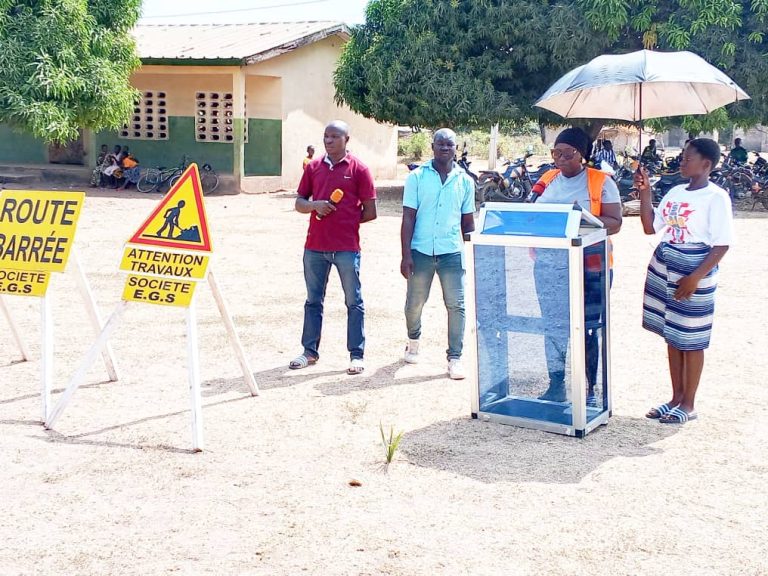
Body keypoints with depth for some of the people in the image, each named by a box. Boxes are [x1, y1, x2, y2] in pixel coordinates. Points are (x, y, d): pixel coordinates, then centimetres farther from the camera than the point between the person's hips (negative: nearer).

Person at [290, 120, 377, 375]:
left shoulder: (358, 170, -3)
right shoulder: (313, 167, 9)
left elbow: (370, 212, -1)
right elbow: (299, 203, 11)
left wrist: (345, 220, 0)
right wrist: (314, 205, -9)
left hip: (347, 247, -4)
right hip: (315, 246, 4)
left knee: (353, 302, 4)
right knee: (313, 300, 12)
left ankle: (357, 355, 10)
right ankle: (310, 351, 23)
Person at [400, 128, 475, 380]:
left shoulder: (465, 181, 5)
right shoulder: (417, 177, -1)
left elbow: (468, 221, 11)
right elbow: (408, 217, -3)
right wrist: (406, 255, -8)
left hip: (452, 252, 1)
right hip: (421, 251, -1)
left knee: (456, 305, -3)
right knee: (414, 303, 11)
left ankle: (455, 357, 6)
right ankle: (413, 340, 39)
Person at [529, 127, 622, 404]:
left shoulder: (601, 182, -2)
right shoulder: (546, 180, 11)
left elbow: (614, 222, -7)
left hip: (588, 265, -4)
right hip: (549, 265, 4)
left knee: (587, 328, 4)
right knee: (553, 325, 9)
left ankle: (590, 389, 15)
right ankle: (556, 386, 20)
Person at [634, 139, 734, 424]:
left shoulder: (716, 197, -11)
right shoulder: (676, 192, 10)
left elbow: (722, 245, -14)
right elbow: (650, 228, 13)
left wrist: (695, 278, -19)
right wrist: (644, 192, 4)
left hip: (694, 271, -7)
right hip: (664, 268, 7)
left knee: (691, 340, 2)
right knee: (672, 336, 13)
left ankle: (688, 404, 13)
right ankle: (676, 398, 25)